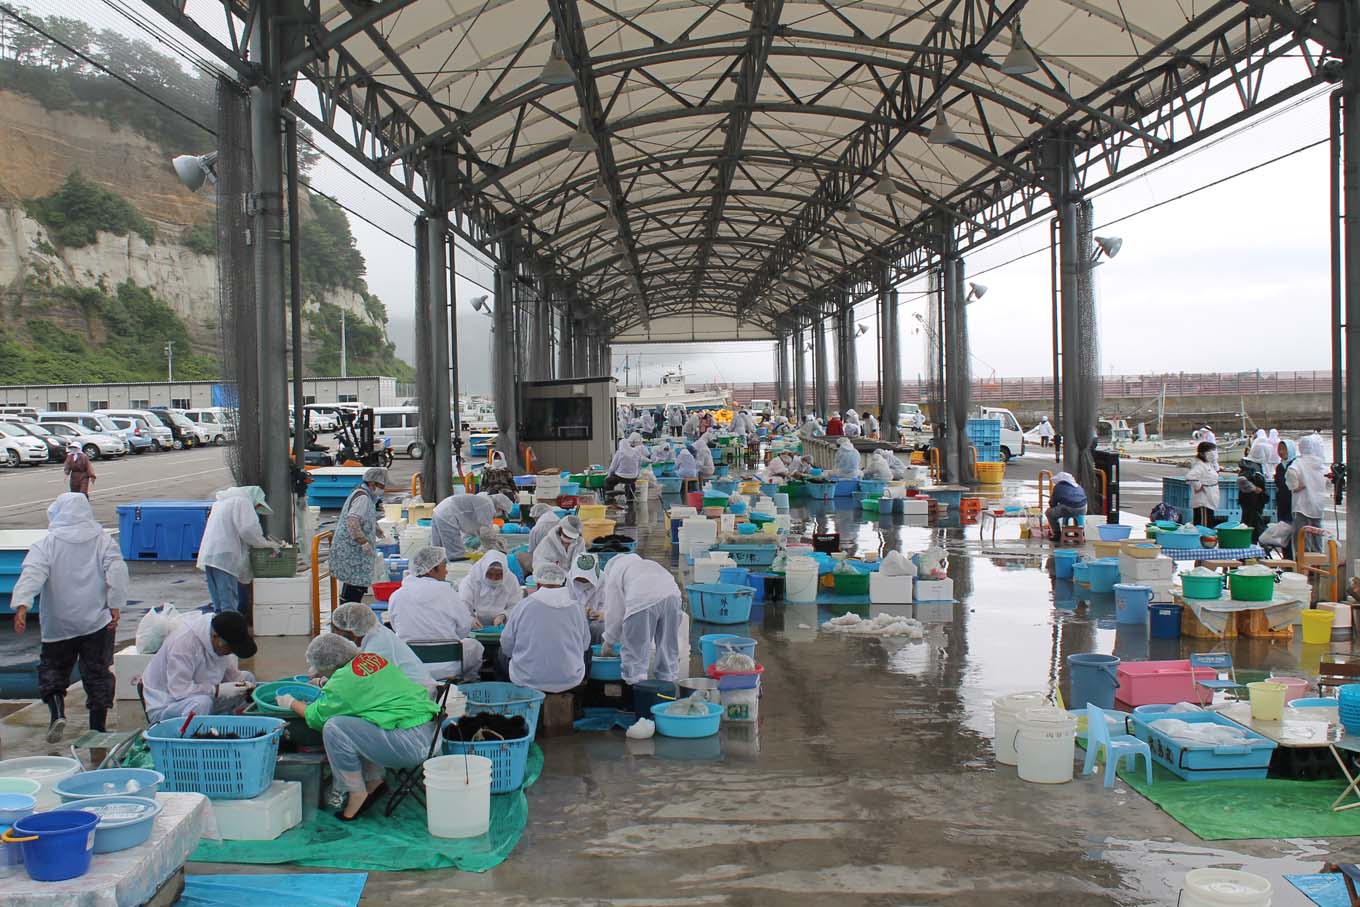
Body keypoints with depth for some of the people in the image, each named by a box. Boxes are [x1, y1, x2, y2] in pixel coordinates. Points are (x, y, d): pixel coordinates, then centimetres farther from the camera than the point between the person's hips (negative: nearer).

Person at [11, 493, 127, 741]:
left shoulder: (45, 544, -4)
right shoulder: (103, 540, 2)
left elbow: (32, 575, -16)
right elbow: (117, 572, -6)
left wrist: (21, 606, -25)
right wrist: (115, 606, -5)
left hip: (58, 625, -1)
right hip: (98, 621, 2)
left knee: (52, 668, 14)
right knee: (98, 672, 9)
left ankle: (57, 712, -7)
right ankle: (98, 726, 11)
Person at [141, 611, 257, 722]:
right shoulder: (184, 641, -31)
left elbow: (231, 674, 4)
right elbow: (178, 690, -34)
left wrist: (244, 687, -16)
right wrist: (219, 690, -32)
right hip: (163, 706, -8)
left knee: (247, 677, 2)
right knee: (202, 702, -38)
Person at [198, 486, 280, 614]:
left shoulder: (221, 501, 26)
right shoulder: (242, 501, -2)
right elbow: (249, 529, -14)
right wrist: (267, 543, -1)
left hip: (207, 555, 9)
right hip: (224, 556, -9)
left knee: (218, 604, 10)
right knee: (229, 605, -10)